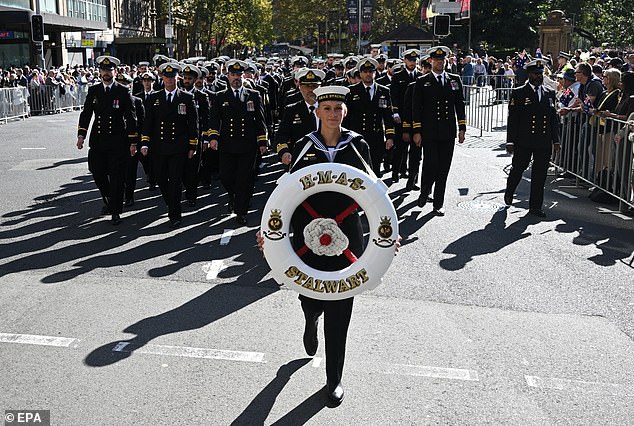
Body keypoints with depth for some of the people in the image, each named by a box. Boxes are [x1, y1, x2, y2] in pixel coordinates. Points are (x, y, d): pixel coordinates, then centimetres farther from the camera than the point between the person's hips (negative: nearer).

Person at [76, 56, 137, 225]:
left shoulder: (123, 92, -1)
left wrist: (133, 142, -7)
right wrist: (81, 135, -6)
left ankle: (115, 211, 9)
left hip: (117, 141, -3)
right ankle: (108, 201, 34)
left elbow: (131, 117, -2)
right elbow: (86, 113, 6)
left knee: (116, 177, -1)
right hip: (98, 141, 4)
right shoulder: (93, 91, 8)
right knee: (98, 173, 8)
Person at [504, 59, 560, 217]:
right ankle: (509, 192, 38)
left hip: (544, 143, 3)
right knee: (518, 169, 9)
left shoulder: (550, 94, 11)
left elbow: (554, 118, 14)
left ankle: (535, 206, 12)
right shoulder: (518, 93, -2)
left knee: (540, 175, 4)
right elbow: (512, 119, -4)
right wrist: (510, 142, -8)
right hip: (523, 142, -3)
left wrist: (556, 140, 9)